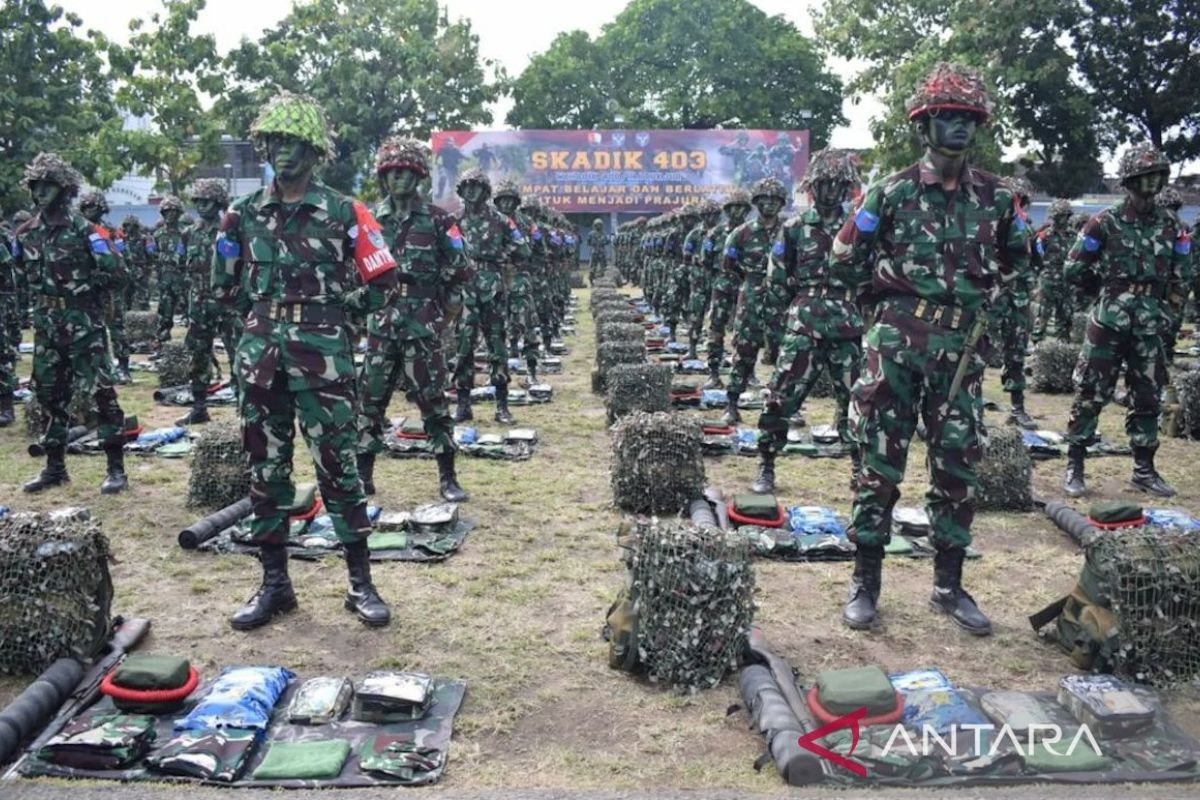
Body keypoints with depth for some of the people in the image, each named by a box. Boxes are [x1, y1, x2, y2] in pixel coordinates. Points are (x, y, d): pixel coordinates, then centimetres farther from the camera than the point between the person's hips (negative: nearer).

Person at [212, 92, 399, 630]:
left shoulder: (343, 214, -1)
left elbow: (382, 283, 1)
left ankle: (360, 584, 10)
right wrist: (267, 307, 5)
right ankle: (274, 583, 21)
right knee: (265, 469, 9)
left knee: (337, 468, 0)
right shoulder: (244, 214, 9)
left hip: (323, 358, -4)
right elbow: (225, 287, 18)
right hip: (260, 356, 4)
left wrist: (329, 306, 0)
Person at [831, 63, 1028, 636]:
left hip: (962, 346, 3)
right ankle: (865, 582, 11)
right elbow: (846, 261, 6)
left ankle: (949, 586, 20)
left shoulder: (995, 197, 8)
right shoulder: (893, 192, 0)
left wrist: (990, 291, 11)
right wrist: (900, 280, 1)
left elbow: (1017, 260, 23)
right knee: (880, 462, 1)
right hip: (896, 342, -3)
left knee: (958, 466, 7)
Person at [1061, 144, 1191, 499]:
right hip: (1109, 320, -4)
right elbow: (1073, 269, 0)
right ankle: (1074, 467, 2)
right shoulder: (1105, 223, -4)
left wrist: (1167, 312, 10)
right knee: (1091, 393, -4)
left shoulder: (1171, 227, 9)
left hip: (1150, 325, 4)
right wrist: (1107, 290, 9)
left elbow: (1182, 277, 17)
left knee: (1148, 397, 9)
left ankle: (1144, 469, 19)